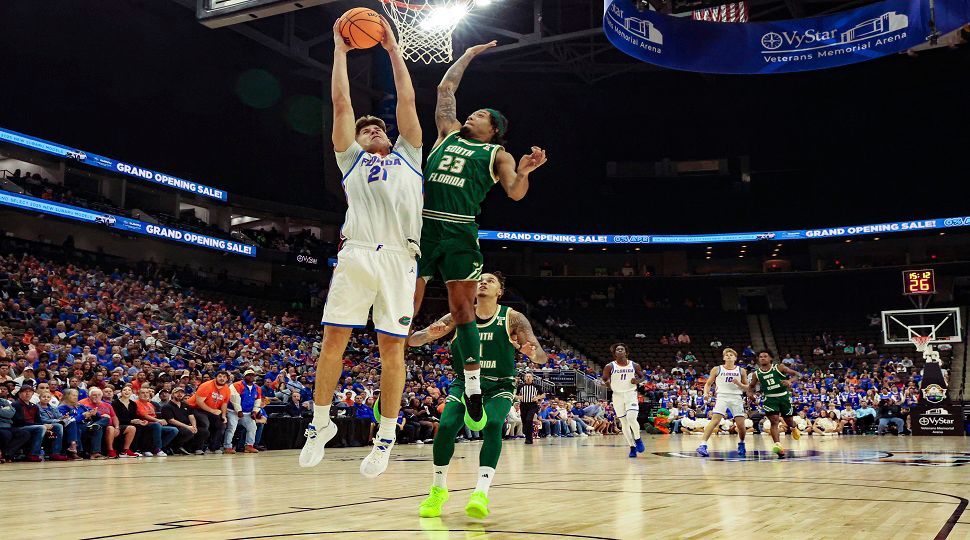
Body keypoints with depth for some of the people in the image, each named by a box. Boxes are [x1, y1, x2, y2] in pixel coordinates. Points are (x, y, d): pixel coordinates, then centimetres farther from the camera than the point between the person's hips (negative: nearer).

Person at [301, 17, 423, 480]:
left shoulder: (408, 156, 25)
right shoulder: (352, 159, 24)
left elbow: (407, 101, 20)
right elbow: (341, 103, 19)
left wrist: (392, 49, 24)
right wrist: (340, 49, 22)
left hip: (399, 257, 0)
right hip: (356, 252, 0)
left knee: (392, 347, -1)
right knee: (333, 339, -2)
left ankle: (386, 437, 7)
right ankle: (321, 424, 13)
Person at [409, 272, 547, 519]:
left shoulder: (512, 318, -8)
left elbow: (542, 357, -13)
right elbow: (412, 340, -7)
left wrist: (532, 353, -39)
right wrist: (429, 334, -31)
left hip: (499, 386, -1)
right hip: (465, 382, 2)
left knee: (492, 425, -29)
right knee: (446, 426, -19)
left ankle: (481, 492, -32)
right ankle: (438, 490, 1)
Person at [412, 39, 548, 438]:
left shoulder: (496, 154, 12)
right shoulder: (448, 133, 22)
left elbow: (515, 193, -2)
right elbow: (446, 87, 29)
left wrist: (524, 171, -22)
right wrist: (470, 54, 36)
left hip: (459, 232, -3)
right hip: (422, 225, 3)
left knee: (462, 309, -2)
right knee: (406, 305, 2)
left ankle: (473, 392, 4)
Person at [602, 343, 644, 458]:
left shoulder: (634, 365, -1)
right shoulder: (610, 366, -4)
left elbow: (641, 376, 13)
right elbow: (604, 379, 7)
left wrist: (637, 380, -8)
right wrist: (607, 383, -15)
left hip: (631, 394, -1)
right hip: (617, 395, 1)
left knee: (632, 419, -20)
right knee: (624, 423, 3)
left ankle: (637, 439, 7)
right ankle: (632, 447, 15)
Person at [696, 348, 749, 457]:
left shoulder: (741, 371, 9)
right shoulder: (717, 369, 6)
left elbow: (746, 388, 12)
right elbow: (708, 383, 11)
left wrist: (738, 383, -8)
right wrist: (706, 393, -8)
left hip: (736, 398, 2)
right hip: (722, 396, -2)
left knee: (741, 424, -1)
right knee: (715, 420, -19)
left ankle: (741, 444, 29)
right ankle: (703, 445, -23)